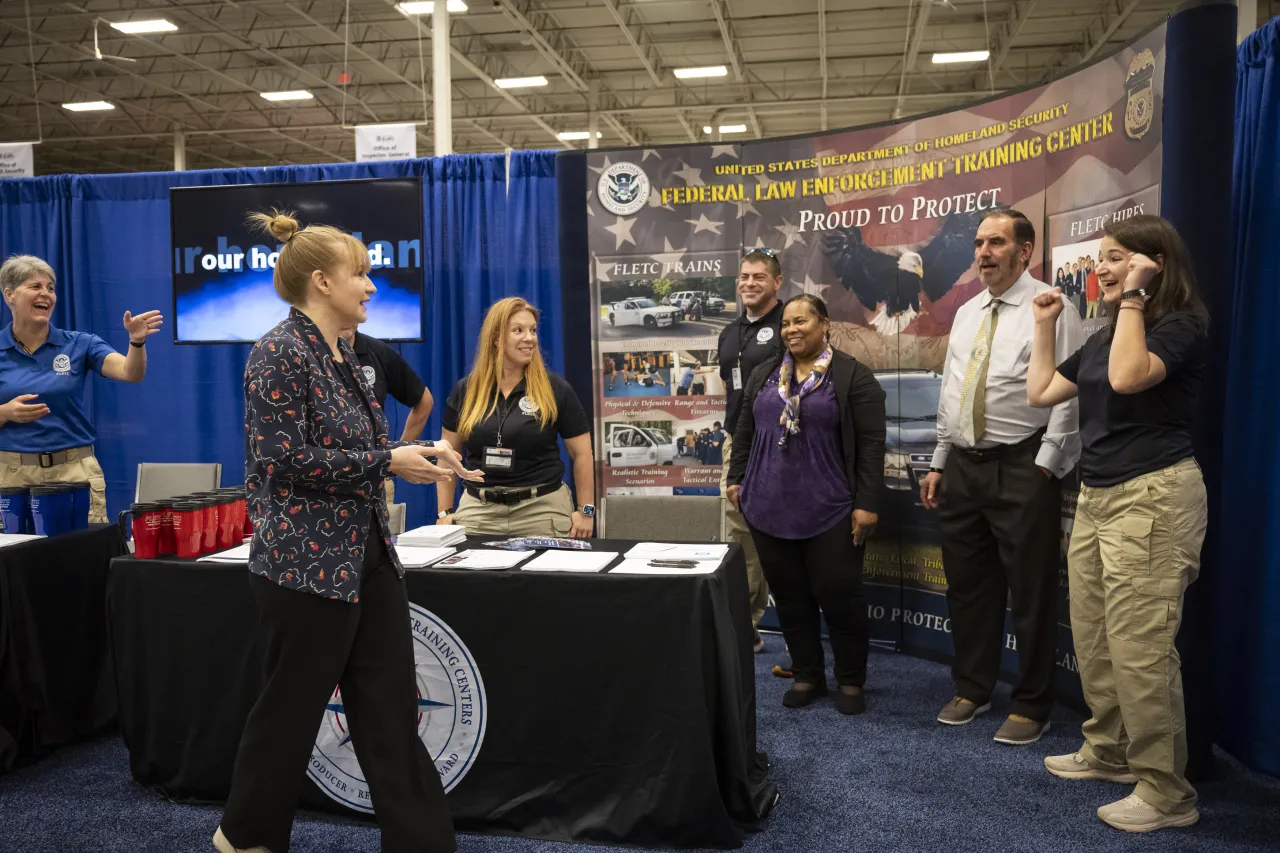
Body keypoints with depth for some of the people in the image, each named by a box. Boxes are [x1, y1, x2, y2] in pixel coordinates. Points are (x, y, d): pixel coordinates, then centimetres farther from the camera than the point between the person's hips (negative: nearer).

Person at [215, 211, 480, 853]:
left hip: (368, 557, 8)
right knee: (292, 707, 9)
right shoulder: (280, 353, -14)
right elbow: (286, 460, -20)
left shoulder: (342, 354, 13)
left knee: (393, 708, 9)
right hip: (307, 561, -8)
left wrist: (417, 453, 7)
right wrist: (387, 462, -17)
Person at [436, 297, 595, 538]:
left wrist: (586, 510, -3)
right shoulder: (465, 391, 4)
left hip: (542, 509, -2)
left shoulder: (555, 389, -3)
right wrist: (445, 512, 6)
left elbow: (582, 454, 1)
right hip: (478, 509, 2)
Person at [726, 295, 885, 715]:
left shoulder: (853, 376, -5)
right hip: (769, 507, 5)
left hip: (829, 511, -4)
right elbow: (745, 432, 17)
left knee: (839, 595, 0)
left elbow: (871, 445, -8)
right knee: (789, 595, 10)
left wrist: (867, 504, -12)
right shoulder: (764, 374, 10)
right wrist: (736, 479, 13)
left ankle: (851, 681, 18)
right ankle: (807, 675, 24)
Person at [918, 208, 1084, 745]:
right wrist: (938, 463, 15)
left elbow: (1067, 394, -12)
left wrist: (1046, 467, -16)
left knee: (1030, 591, 3)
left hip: (1023, 469, -6)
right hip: (962, 466, 7)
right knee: (967, 586, 15)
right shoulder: (966, 313, 15)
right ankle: (972, 690, 31)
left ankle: (1031, 706, 19)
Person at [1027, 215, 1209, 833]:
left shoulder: (1181, 325, -9)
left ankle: (1167, 791, 3)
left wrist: (1133, 296, -20)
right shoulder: (1103, 336, 17)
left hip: (1153, 496, -9)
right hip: (1096, 495, 9)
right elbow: (1040, 392, 18)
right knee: (1092, 639, 15)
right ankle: (1108, 751, 30)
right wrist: (1046, 324, 18)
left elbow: (1128, 377, -28)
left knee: (1139, 648, -8)